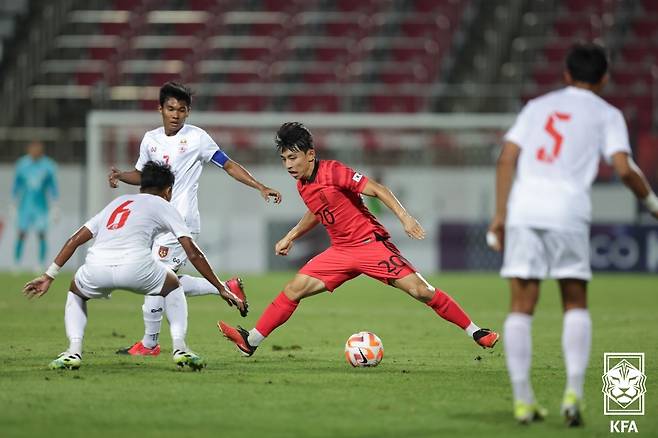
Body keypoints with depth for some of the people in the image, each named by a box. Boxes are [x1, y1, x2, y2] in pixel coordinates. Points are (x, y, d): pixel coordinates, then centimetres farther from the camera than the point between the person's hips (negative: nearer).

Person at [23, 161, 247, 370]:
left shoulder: (117, 202, 34)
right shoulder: (163, 206, 23)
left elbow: (76, 239, 28)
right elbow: (193, 252, 16)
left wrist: (49, 276, 30)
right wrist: (221, 289, 21)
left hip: (96, 267, 3)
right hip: (135, 266, -3)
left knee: (75, 293, 35)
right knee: (173, 286, 28)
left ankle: (73, 351, 12)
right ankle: (180, 347, 12)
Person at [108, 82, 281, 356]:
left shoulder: (197, 138, -5)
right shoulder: (151, 139, 12)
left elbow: (229, 166, -3)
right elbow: (141, 175, 25)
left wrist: (261, 187, -11)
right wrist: (120, 176, 4)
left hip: (181, 221, -7)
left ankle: (149, 343, 1)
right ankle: (228, 289, 23)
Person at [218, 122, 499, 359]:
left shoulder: (333, 172, -16)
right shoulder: (302, 186, 7)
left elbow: (376, 189, -18)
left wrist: (404, 217, -28)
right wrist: (290, 237, 30)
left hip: (370, 243, -7)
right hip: (341, 252, 7)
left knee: (419, 289, -14)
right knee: (295, 288, -4)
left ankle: (474, 332, -5)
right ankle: (251, 341, 0)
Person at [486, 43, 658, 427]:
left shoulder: (538, 106, 22)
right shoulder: (606, 114, 12)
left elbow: (507, 159, 12)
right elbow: (624, 167, -2)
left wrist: (501, 215, 12)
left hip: (523, 207, 2)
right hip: (567, 209, -2)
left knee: (522, 306, 5)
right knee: (576, 304, 10)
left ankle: (523, 400, 1)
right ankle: (574, 392, -5)